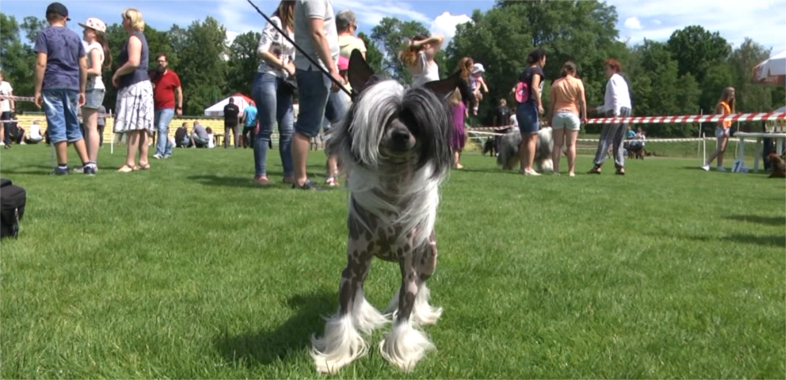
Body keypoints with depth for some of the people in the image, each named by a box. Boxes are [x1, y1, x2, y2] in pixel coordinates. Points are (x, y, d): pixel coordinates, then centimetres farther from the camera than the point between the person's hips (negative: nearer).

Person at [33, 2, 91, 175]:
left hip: (52, 86, -4)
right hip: (72, 86, 4)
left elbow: (41, 63, -9)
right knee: (73, 126, 11)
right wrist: (82, 90, 18)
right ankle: (87, 163, 2)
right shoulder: (75, 36, 14)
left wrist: (37, 90, -6)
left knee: (57, 126, -1)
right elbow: (83, 66, 12)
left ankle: (63, 166, 1)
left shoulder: (44, 34, 0)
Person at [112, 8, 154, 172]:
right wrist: (120, 74, 16)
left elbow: (133, 62, -24)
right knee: (140, 125, 8)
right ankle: (143, 161, 9)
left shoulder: (134, 38, -11)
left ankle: (130, 163, -13)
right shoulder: (140, 37, 21)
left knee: (133, 125, -12)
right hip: (140, 84, 10)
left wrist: (117, 74, -10)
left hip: (134, 85, -10)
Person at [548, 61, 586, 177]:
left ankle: (556, 170, -1)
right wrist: (584, 115, 2)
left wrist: (550, 115, 11)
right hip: (572, 114, -2)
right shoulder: (578, 82, 0)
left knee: (557, 144, 3)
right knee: (571, 144, -1)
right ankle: (571, 171, -3)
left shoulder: (556, 83, 6)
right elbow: (582, 100, -3)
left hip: (558, 114, 2)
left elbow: (552, 101, 5)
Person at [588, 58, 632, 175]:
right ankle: (620, 166, 0)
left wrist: (616, 113, -23)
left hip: (617, 111, -9)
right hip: (626, 110, 9)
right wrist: (598, 109, 31)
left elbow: (616, 97, -14)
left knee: (605, 139, -9)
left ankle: (597, 165, -14)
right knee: (618, 141, 8)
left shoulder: (613, 79, 0)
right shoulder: (622, 80, 29)